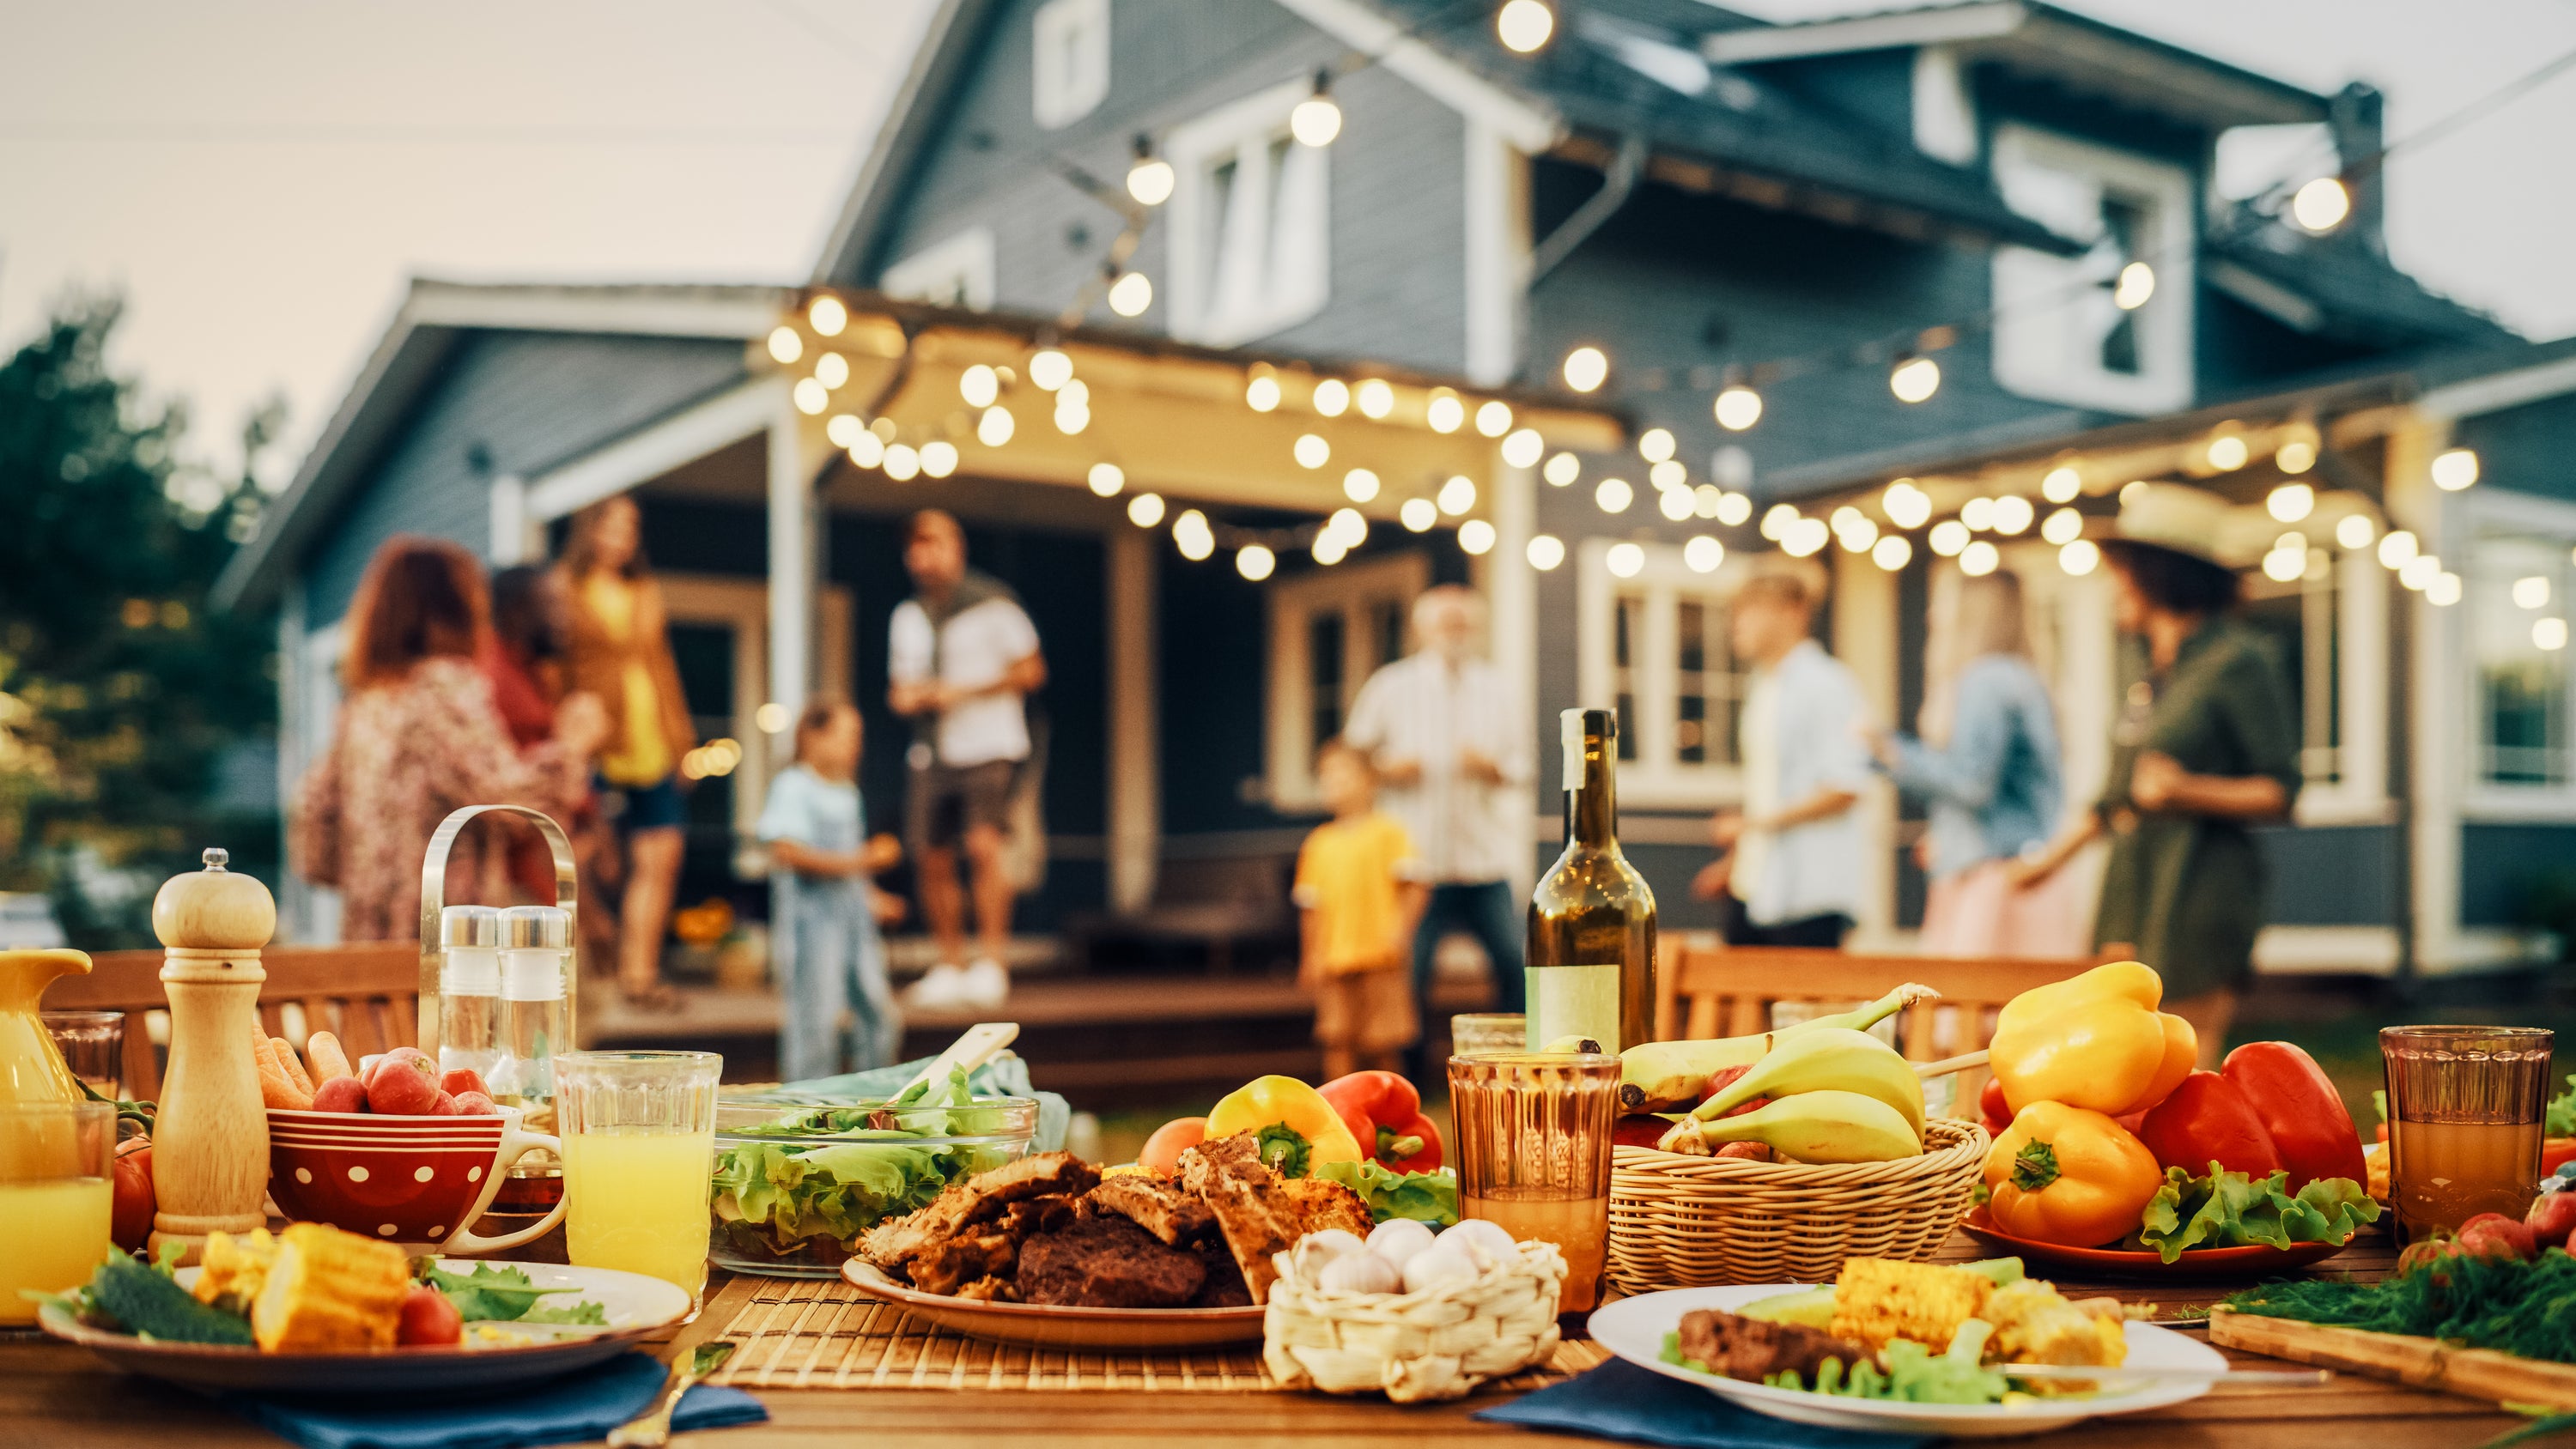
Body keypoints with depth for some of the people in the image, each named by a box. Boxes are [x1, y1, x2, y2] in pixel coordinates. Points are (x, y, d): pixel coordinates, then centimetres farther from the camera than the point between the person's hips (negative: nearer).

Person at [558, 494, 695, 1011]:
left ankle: (639, 972, 7)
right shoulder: (567, 590, 1)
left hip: (652, 746, 6)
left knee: (663, 855, 0)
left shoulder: (645, 593, 19)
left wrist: (680, 735, 16)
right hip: (599, 749, -6)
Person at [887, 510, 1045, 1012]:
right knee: (931, 857, 3)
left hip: (988, 745, -6)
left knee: (983, 842, -21)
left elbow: (1030, 670, -4)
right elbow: (900, 683, 23)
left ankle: (991, 963, -17)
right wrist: (904, 696, -2)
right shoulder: (907, 616, 15)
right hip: (932, 754, 6)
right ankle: (949, 966, 14)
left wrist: (962, 692, -12)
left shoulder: (992, 602, -3)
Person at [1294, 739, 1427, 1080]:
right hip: (1334, 959, 3)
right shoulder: (1318, 843, 13)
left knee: (1382, 1045, 2)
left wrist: (1401, 926, -16)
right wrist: (1310, 958, 10)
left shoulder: (1388, 832, 3)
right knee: (1338, 1042, -1)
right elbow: (1311, 905, 15)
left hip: (1380, 956, -3)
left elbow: (1414, 884, -3)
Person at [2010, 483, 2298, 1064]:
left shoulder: (2238, 661, -8)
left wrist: (2189, 791, -23)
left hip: (2201, 884, -7)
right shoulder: (2142, 659, 15)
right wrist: (2059, 850, 26)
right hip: (2132, 884, 7)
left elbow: (2280, 791, -9)